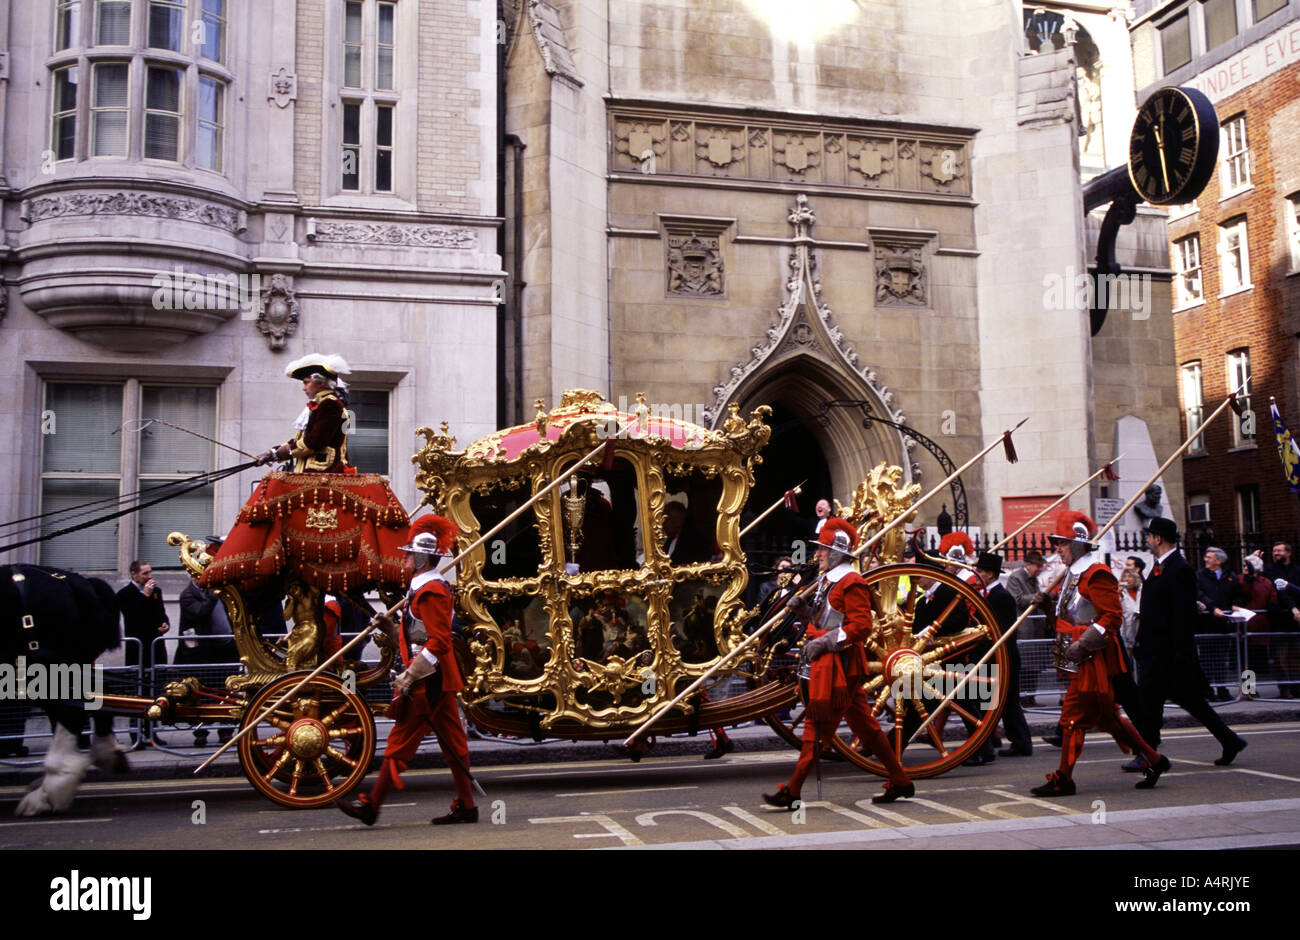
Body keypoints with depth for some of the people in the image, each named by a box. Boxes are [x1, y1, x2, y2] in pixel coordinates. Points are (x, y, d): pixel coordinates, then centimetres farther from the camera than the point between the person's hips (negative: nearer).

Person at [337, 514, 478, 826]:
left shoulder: (431, 591, -16)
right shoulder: (428, 588, 17)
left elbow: (438, 642, -22)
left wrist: (410, 676, -22)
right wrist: (391, 628, 9)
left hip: (428, 682, -10)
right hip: (438, 680, 10)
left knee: (400, 741, -2)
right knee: (453, 742, 10)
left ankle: (371, 805, 6)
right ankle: (466, 806, 14)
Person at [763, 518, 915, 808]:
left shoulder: (851, 582, -12)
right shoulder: (829, 582, 17)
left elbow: (861, 626, -19)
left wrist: (824, 642, -21)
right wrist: (805, 608, 7)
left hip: (840, 664, -10)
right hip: (827, 665, 10)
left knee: (817, 726, -8)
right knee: (864, 724, 13)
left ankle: (791, 792, -5)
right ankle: (900, 782, 21)